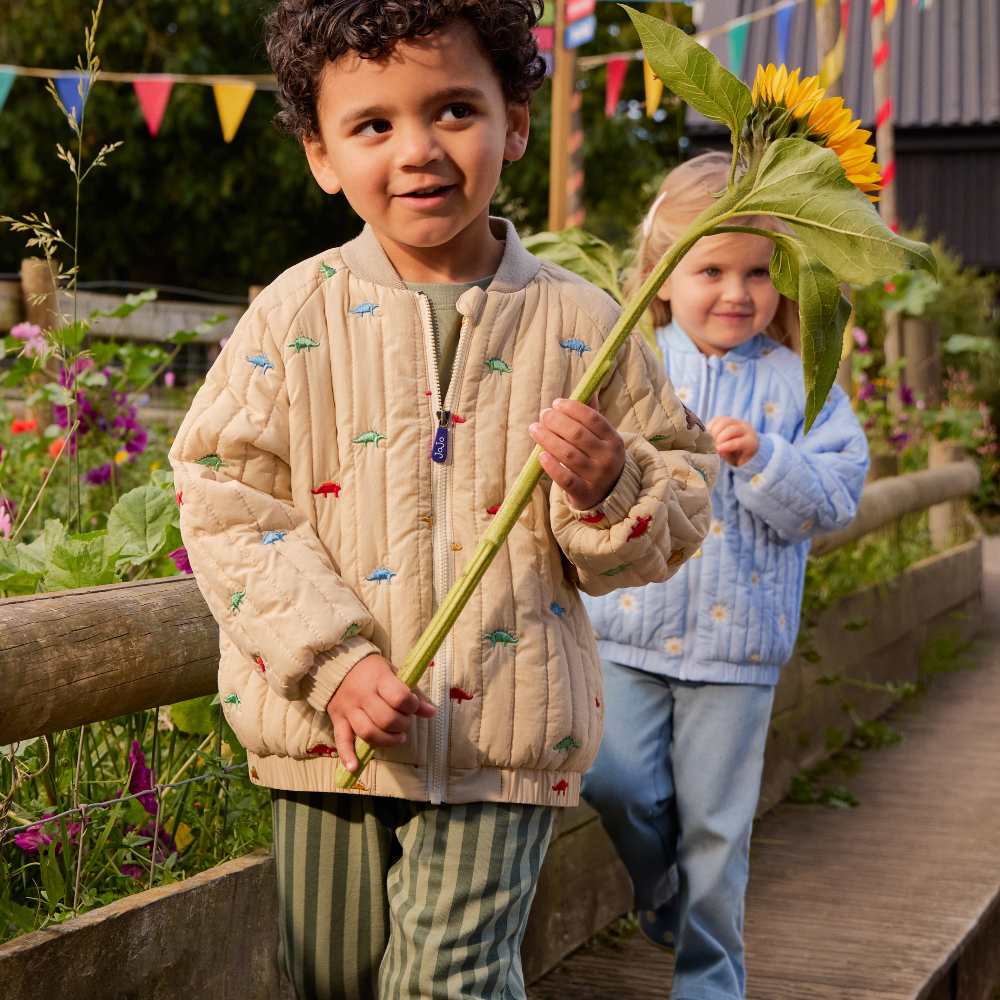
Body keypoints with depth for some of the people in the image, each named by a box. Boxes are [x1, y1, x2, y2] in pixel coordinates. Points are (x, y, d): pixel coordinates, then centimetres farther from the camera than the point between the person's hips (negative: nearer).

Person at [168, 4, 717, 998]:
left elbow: (681, 498, 7)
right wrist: (331, 659, -15)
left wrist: (610, 489, -17)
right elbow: (223, 502, -6)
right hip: (329, 729, 2)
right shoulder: (297, 315, -3)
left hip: (504, 732, -1)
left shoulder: (579, 323, -1)